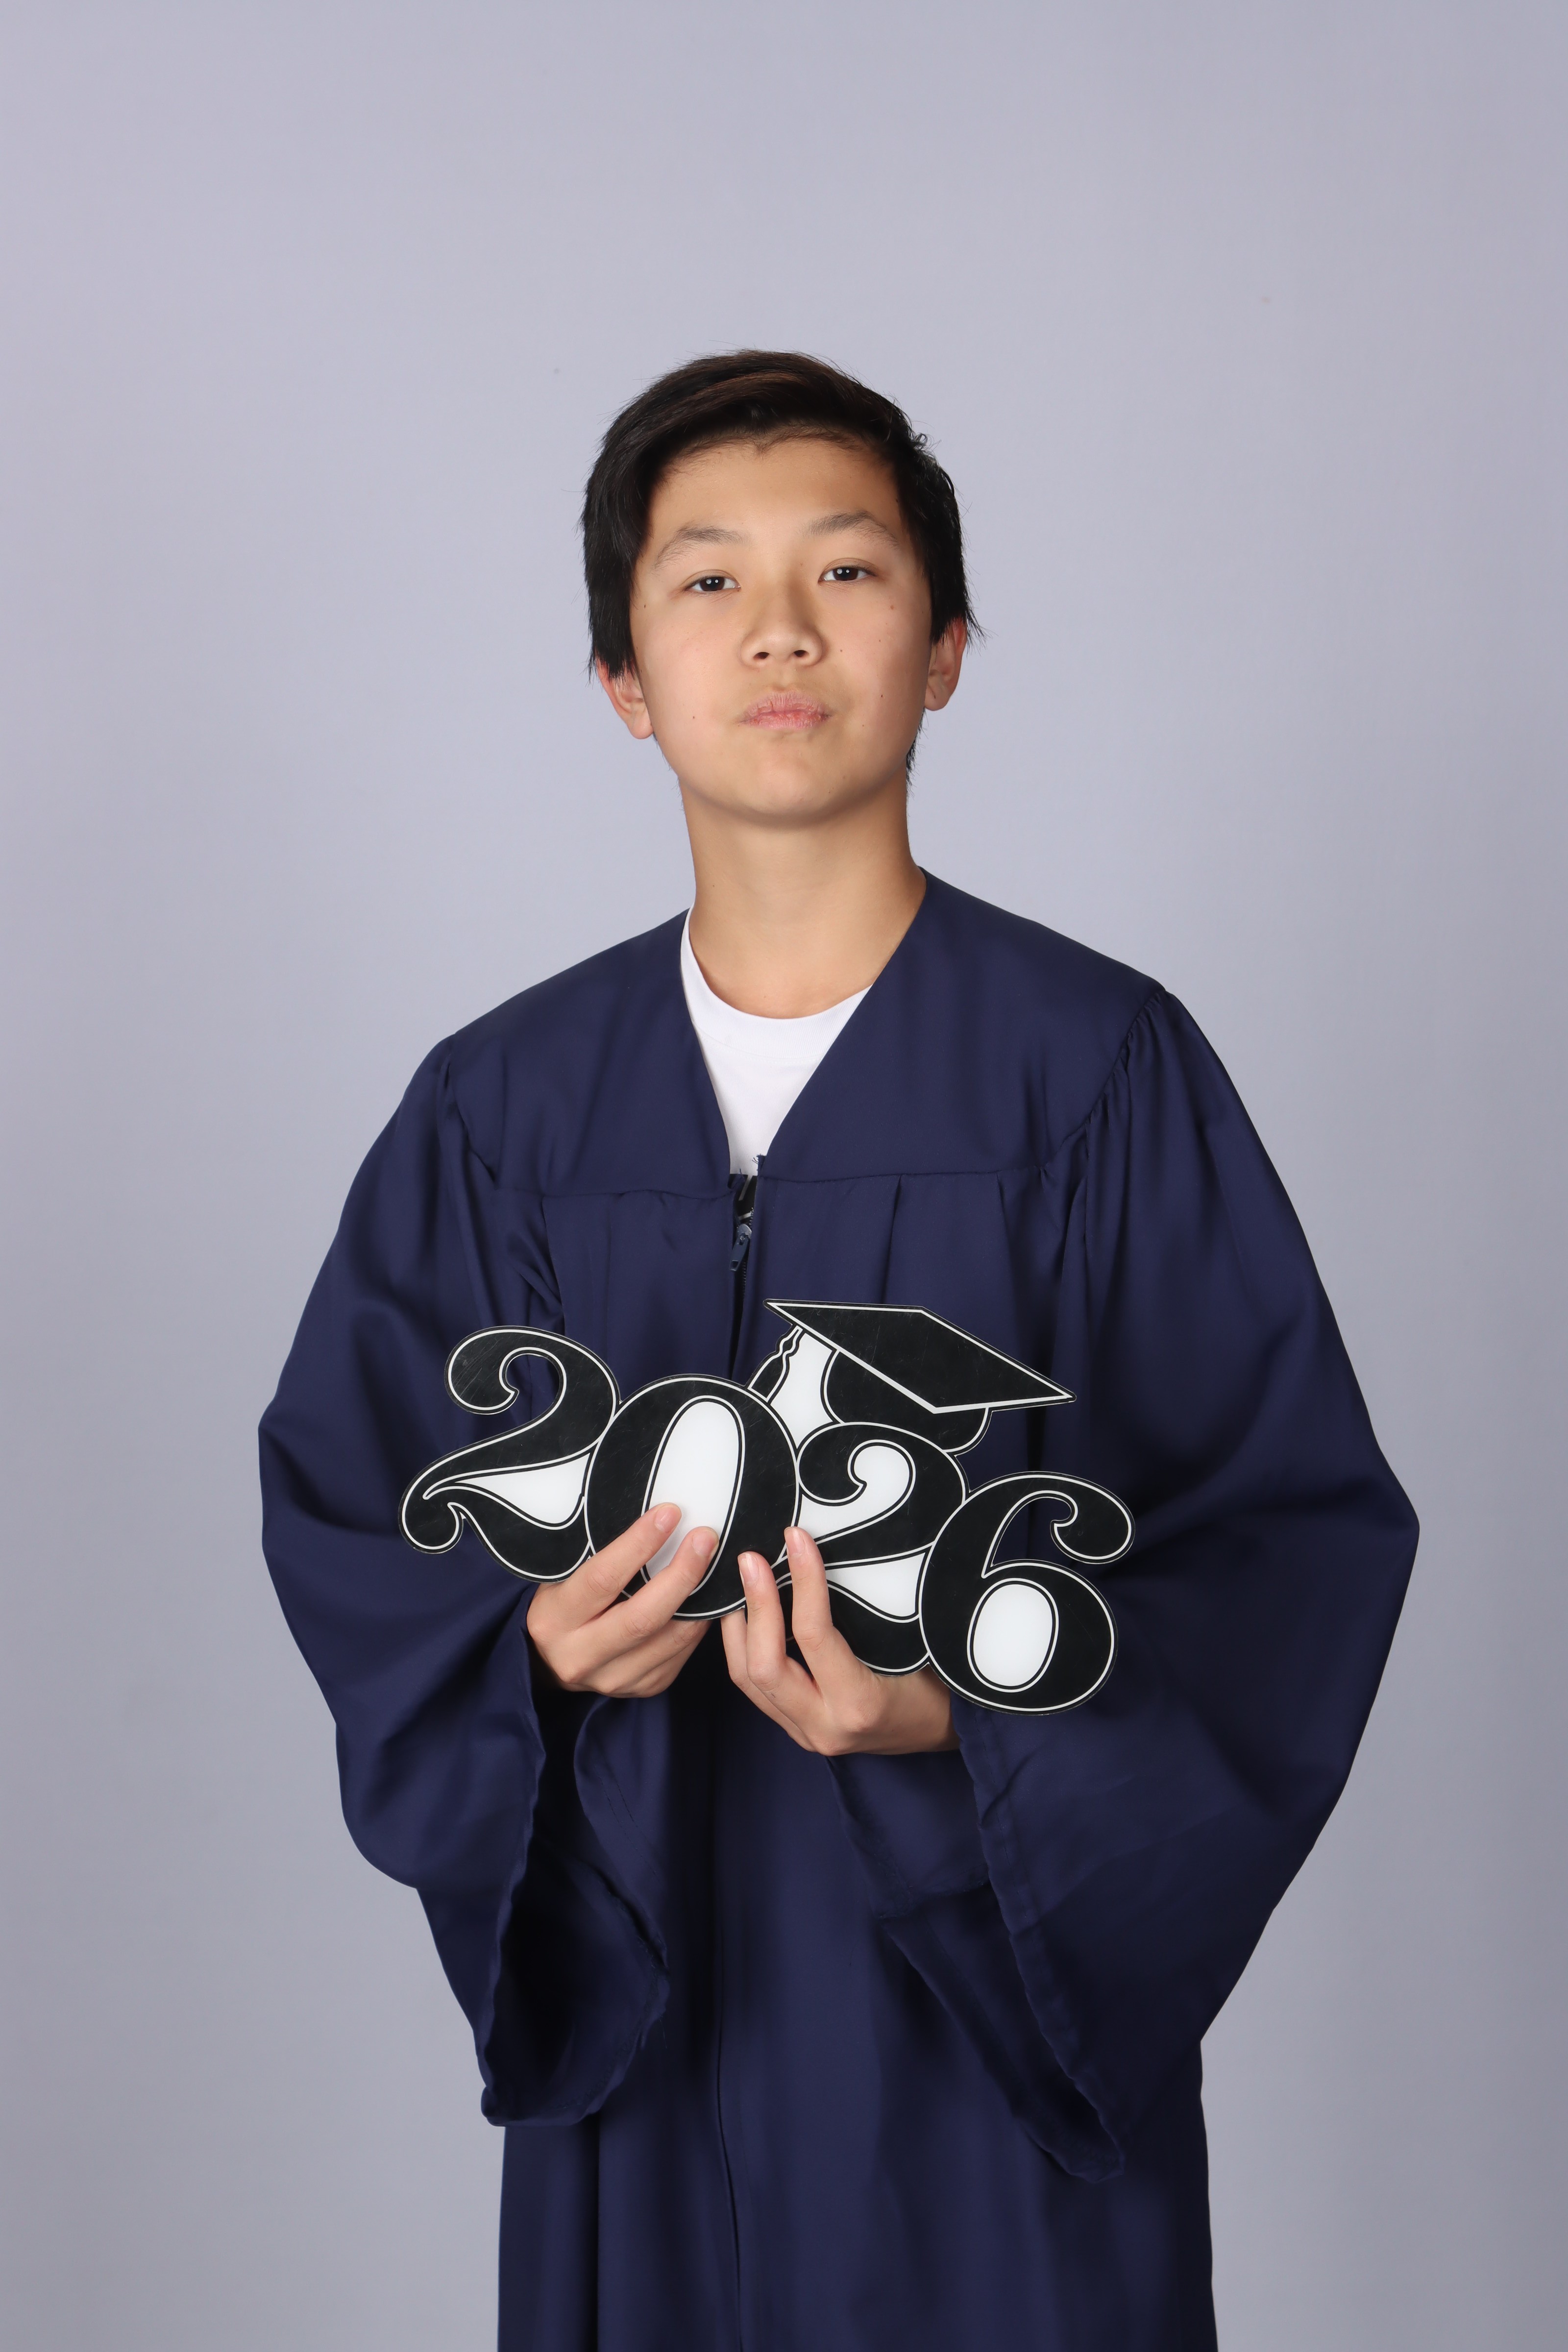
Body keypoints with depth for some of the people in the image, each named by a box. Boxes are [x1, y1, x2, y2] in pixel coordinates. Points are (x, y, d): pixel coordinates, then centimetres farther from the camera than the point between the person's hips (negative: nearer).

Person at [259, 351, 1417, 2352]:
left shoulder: (1103, 1070, -6)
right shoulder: (504, 1102, 3)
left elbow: (1297, 1522, -7)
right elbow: (338, 1503, 6)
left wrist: (976, 1712, -22)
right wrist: (529, 1649, -14)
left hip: (1002, 1997, -2)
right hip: (632, 2008, 2)